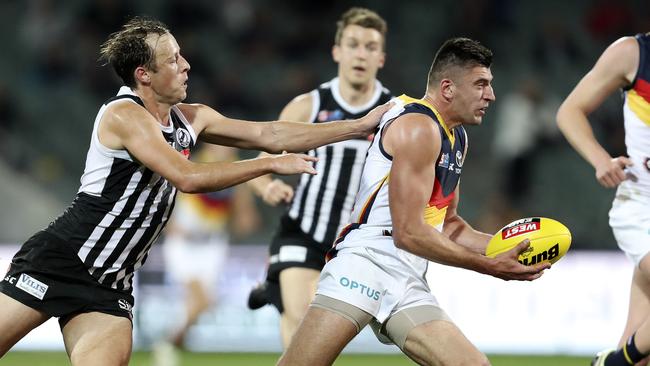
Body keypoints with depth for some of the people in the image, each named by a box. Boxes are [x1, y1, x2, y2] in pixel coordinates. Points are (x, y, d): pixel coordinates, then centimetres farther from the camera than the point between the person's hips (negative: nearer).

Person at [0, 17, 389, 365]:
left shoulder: (191, 119, 9)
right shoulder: (123, 115, -16)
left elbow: (268, 135, 13)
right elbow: (187, 178, -24)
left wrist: (359, 126, 10)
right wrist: (272, 164, -16)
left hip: (110, 285, 7)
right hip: (60, 261, -6)